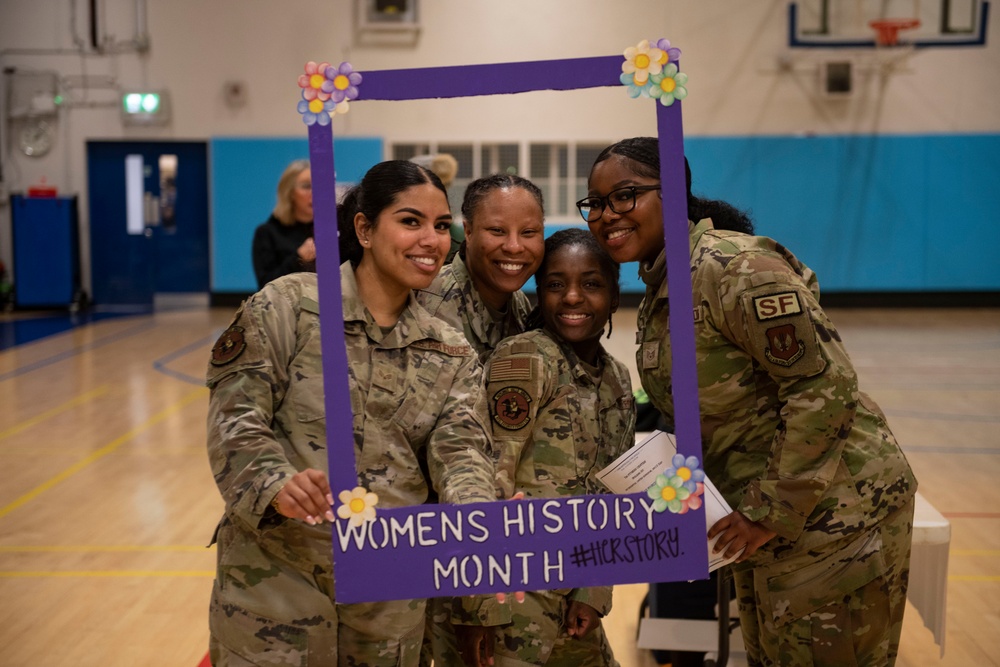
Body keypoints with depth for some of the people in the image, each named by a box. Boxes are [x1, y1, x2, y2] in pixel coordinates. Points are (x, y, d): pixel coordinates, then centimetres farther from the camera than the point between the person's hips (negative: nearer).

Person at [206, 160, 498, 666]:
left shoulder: (451, 354, 7)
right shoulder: (286, 306, -5)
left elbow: (461, 452, -5)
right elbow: (235, 419, -10)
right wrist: (276, 486, -30)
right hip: (277, 572, -3)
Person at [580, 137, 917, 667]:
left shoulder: (731, 265, -21)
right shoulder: (658, 287, 8)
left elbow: (825, 384, -25)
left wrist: (774, 510, -21)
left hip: (834, 509, -9)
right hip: (763, 507, 9)